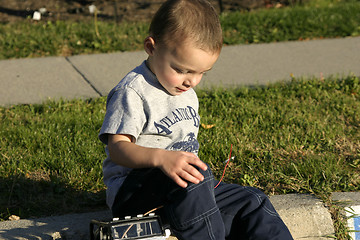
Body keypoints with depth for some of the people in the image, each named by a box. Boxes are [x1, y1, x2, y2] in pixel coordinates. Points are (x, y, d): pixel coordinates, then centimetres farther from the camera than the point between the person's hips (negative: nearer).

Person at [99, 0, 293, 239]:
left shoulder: (186, 93, 15)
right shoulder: (132, 92, -13)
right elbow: (117, 148, -21)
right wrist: (161, 158, -38)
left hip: (185, 187, 8)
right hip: (131, 190, -8)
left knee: (251, 202, -5)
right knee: (194, 177, -36)